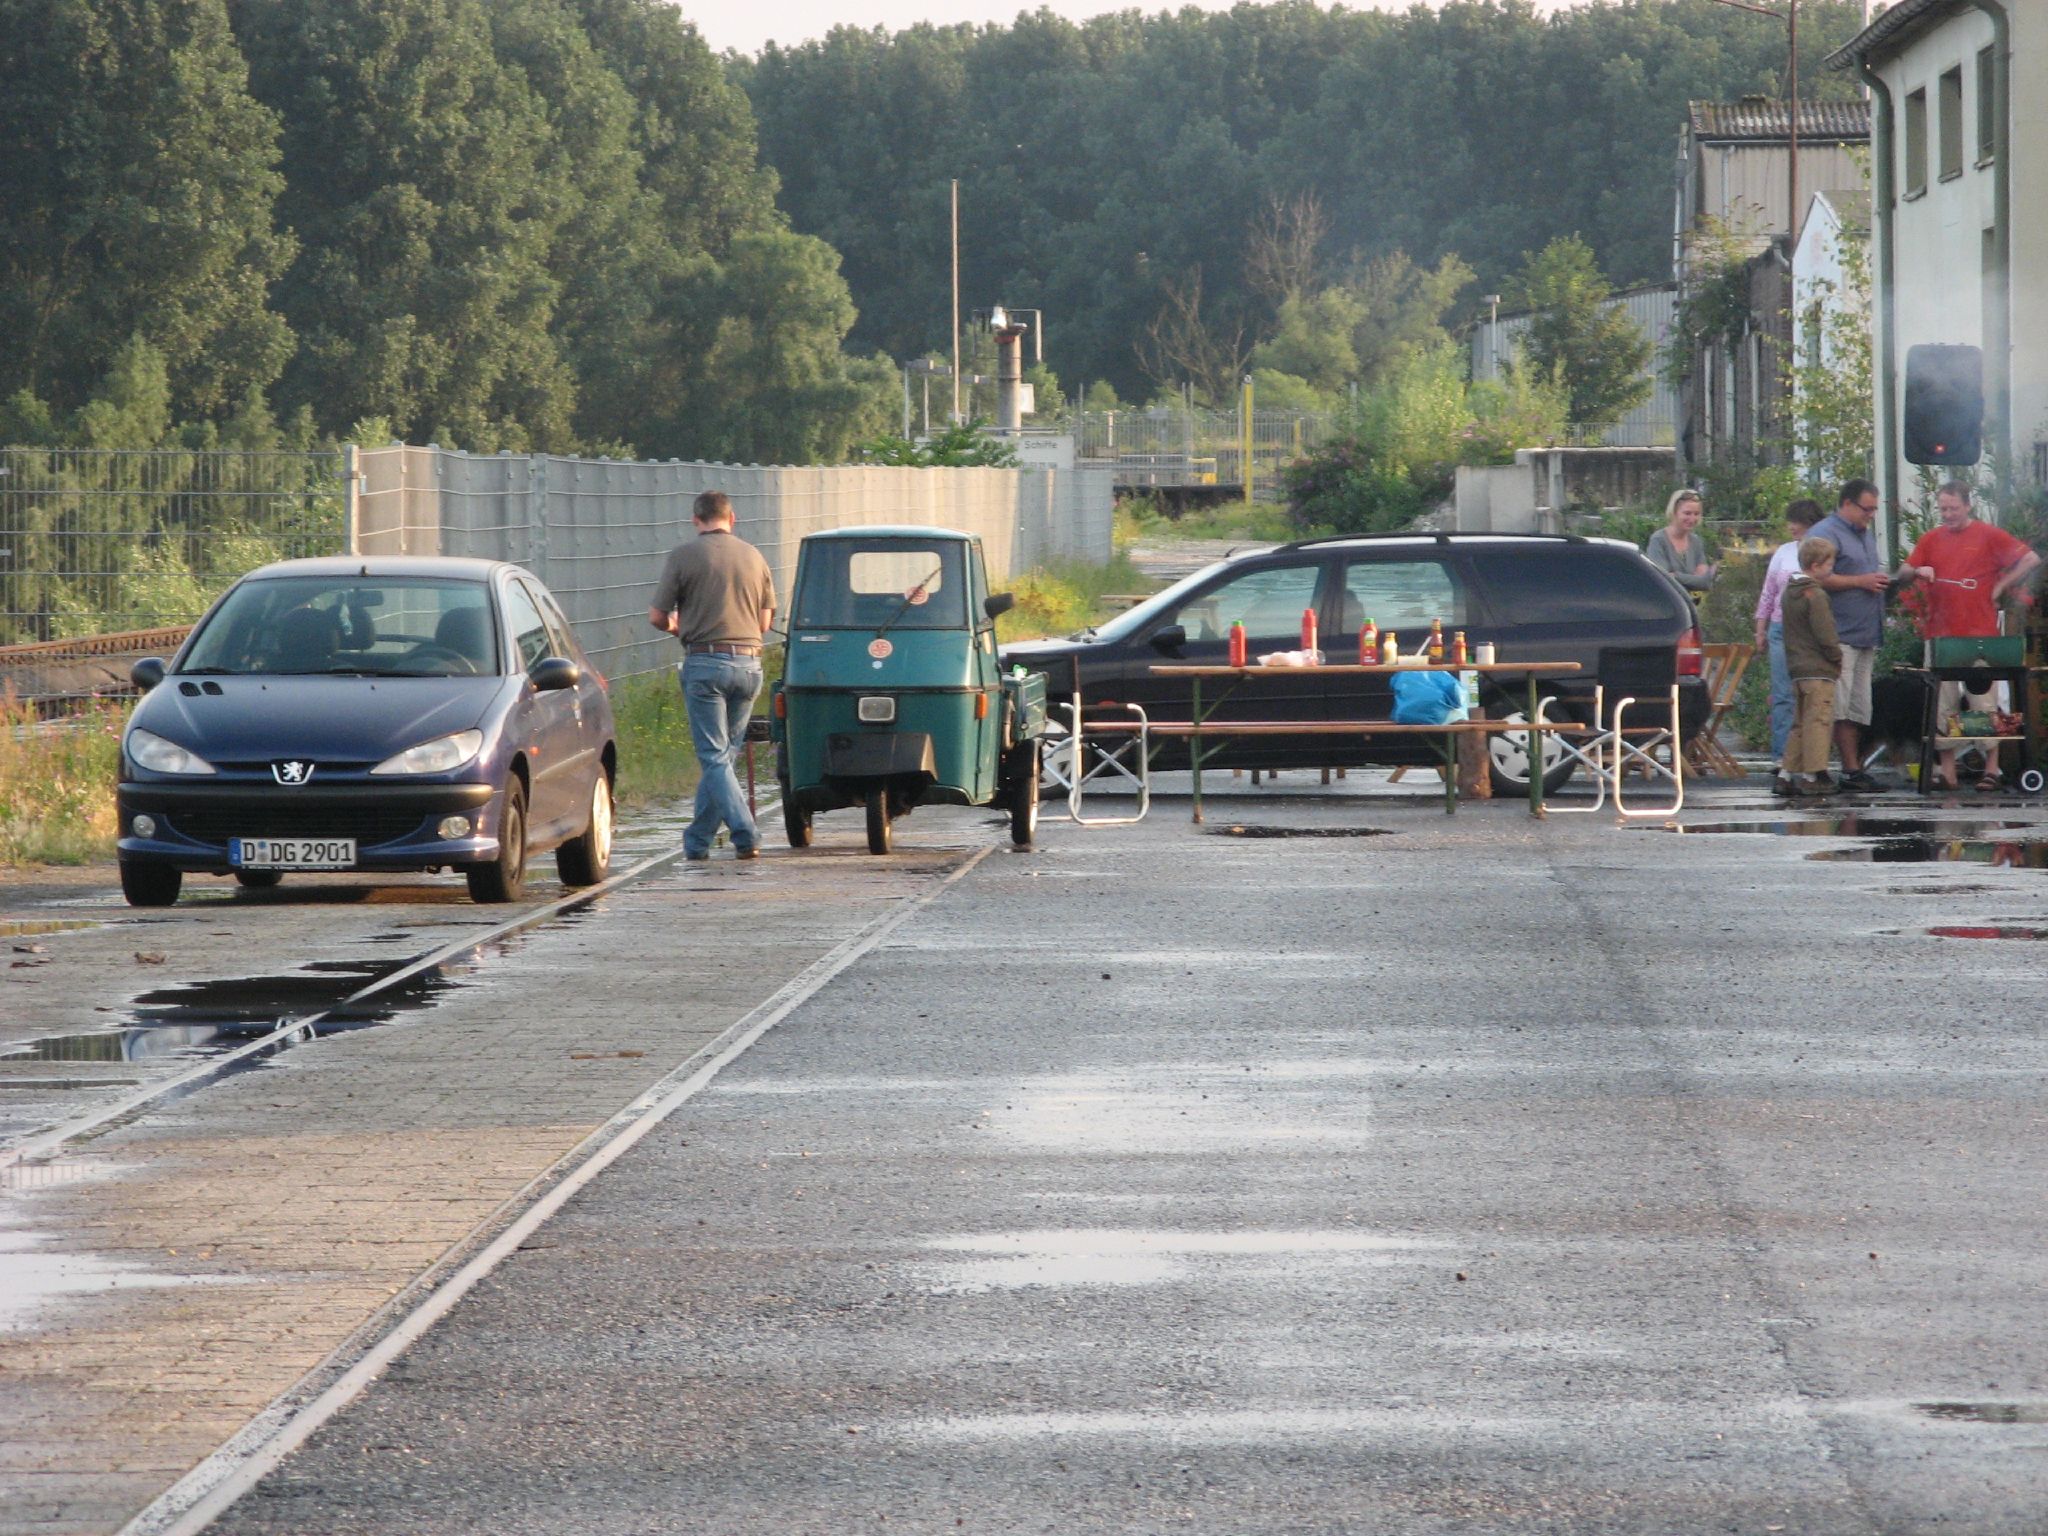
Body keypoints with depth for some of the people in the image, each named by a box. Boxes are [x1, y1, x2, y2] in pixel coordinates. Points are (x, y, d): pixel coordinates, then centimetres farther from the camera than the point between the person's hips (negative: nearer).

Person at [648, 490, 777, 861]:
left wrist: (675, 627, 21)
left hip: (705, 663, -4)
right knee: (723, 754, 13)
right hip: (749, 663, 4)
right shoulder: (753, 556, 9)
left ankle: (746, 835, -16)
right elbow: (765, 622, 13)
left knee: (714, 757, -2)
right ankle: (698, 840, 18)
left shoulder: (684, 555, -3)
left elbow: (657, 616, -2)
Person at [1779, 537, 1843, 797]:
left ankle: (1786, 775, 13)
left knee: (1800, 724, 14)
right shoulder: (1815, 595, -14)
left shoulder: (1790, 592, 15)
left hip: (1797, 668, 9)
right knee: (1818, 722, -7)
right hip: (1819, 669, -9)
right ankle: (1813, 776, -10)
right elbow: (1825, 636, -17)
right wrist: (1837, 659, -4)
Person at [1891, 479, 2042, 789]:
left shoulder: (1989, 536, 2)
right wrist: (1917, 572, -10)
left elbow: (2031, 560, 0)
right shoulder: (1931, 539, 13)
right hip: (1940, 633, 4)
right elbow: (1902, 576, 12)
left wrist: (2001, 588, -3)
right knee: (1943, 704, 2)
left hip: (1980, 633, -4)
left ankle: (1992, 769, -1)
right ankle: (1948, 772, 3)